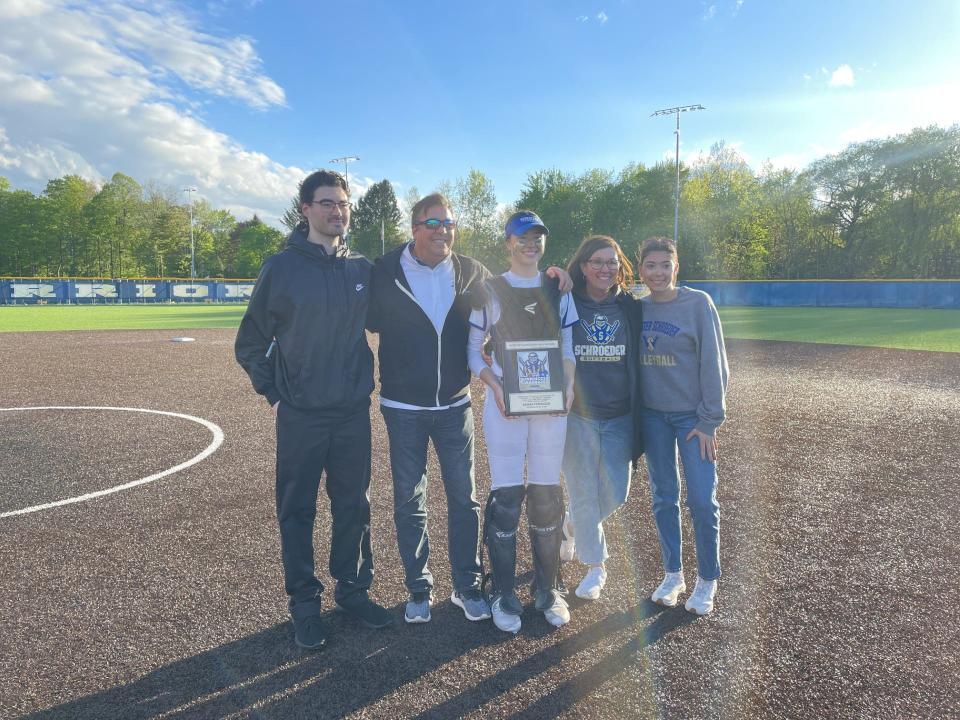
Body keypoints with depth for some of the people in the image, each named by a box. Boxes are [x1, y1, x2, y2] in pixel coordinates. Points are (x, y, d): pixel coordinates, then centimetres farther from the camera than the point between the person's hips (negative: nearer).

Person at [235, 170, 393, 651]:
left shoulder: (363, 269, 3)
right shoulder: (282, 267, -5)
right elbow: (251, 342, 1)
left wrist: (364, 380, 11)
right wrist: (272, 391, 1)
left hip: (354, 412, 3)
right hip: (301, 416, -3)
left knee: (354, 506, 12)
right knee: (297, 511, 7)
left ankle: (352, 588, 29)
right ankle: (305, 604, 22)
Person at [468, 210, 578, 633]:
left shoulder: (558, 290, 12)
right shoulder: (490, 290, 4)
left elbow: (569, 344, 12)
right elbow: (473, 348, 3)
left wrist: (569, 383, -7)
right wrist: (494, 385, -13)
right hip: (505, 403, -2)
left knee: (547, 495, 7)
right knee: (506, 496, -4)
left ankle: (547, 589, 22)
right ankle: (503, 594, 12)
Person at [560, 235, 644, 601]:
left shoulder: (631, 309, 2)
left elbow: (642, 361, 7)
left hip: (619, 417, 2)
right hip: (577, 415, -2)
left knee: (615, 494, 7)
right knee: (583, 494, 4)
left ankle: (573, 525, 39)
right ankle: (595, 567, 24)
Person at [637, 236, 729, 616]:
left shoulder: (698, 303, -9)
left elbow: (713, 364, -9)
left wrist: (709, 420, -10)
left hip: (692, 415, -3)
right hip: (652, 415, 3)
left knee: (702, 501, -1)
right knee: (663, 497, 11)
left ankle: (707, 580, 19)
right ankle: (673, 573, 27)